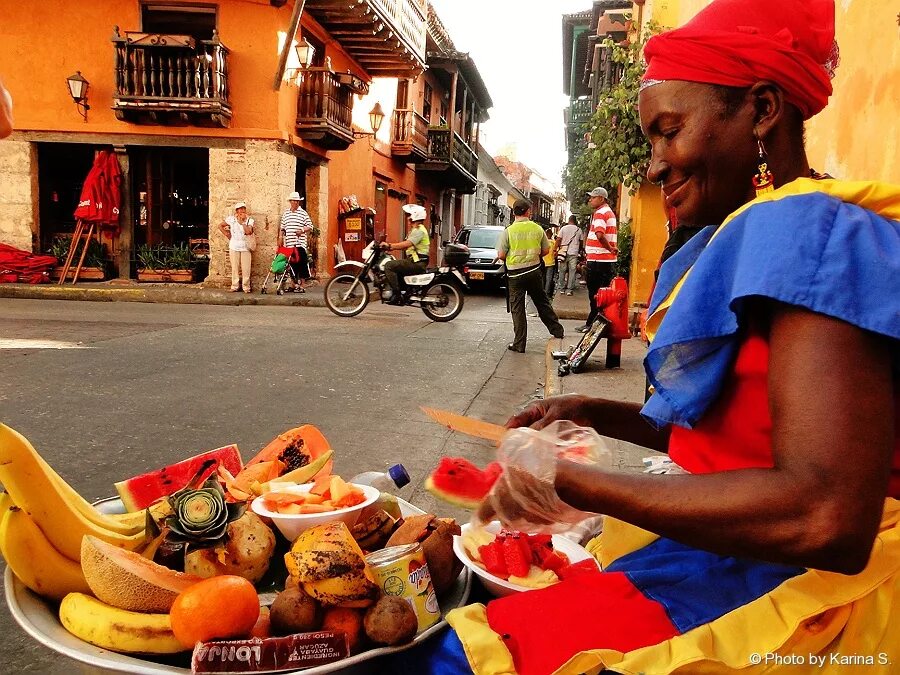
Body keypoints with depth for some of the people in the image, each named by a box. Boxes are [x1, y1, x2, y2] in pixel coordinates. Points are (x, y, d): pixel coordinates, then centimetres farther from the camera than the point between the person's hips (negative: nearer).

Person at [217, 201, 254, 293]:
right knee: (235, 268, 5)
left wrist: (242, 222, -12)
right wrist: (227, 235, 3)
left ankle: (246, 287, 6)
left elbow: (248, 232, -15)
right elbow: (220, 225, 11)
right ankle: (235, 286, 13)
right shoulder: (231, 219, 3)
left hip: (246, 247, -1)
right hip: (234, 247, 1)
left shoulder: (249, 220, 0)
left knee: (246, 268, -2)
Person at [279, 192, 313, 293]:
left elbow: (310, 227, 1)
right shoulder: (285, 213, 15)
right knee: (292, 264, 7)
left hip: (300, 243, -4)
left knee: (302, 265, -5)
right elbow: (282, 228, 19)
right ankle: (295, 284, 16)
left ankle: (302, 285, 0)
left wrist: (302, 230, -15)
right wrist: (280, 237, 7)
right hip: (288, 244, 4)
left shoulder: (303, 213, 3)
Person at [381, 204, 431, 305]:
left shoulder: (419, 230, -12)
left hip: (417, 262, -11)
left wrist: (389, 245, -22)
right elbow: (406, 246, 19)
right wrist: (390, 248, 9)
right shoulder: (414, 230, 22)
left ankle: (396, 294, -23)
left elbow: (407, 244, -24)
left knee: (389, 266, -20)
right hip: (414, 261, 11)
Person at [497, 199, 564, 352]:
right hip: (534, 271, 3)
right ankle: (557, 330, 28)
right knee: (542, 302, 19)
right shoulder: (537, 228, -2)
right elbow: (545, 250, 5)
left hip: (515, 274, -3)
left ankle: (519, 344, 6)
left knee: (517, 308, 4)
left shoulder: (508, 231, -11)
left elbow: (501, 255, -11)